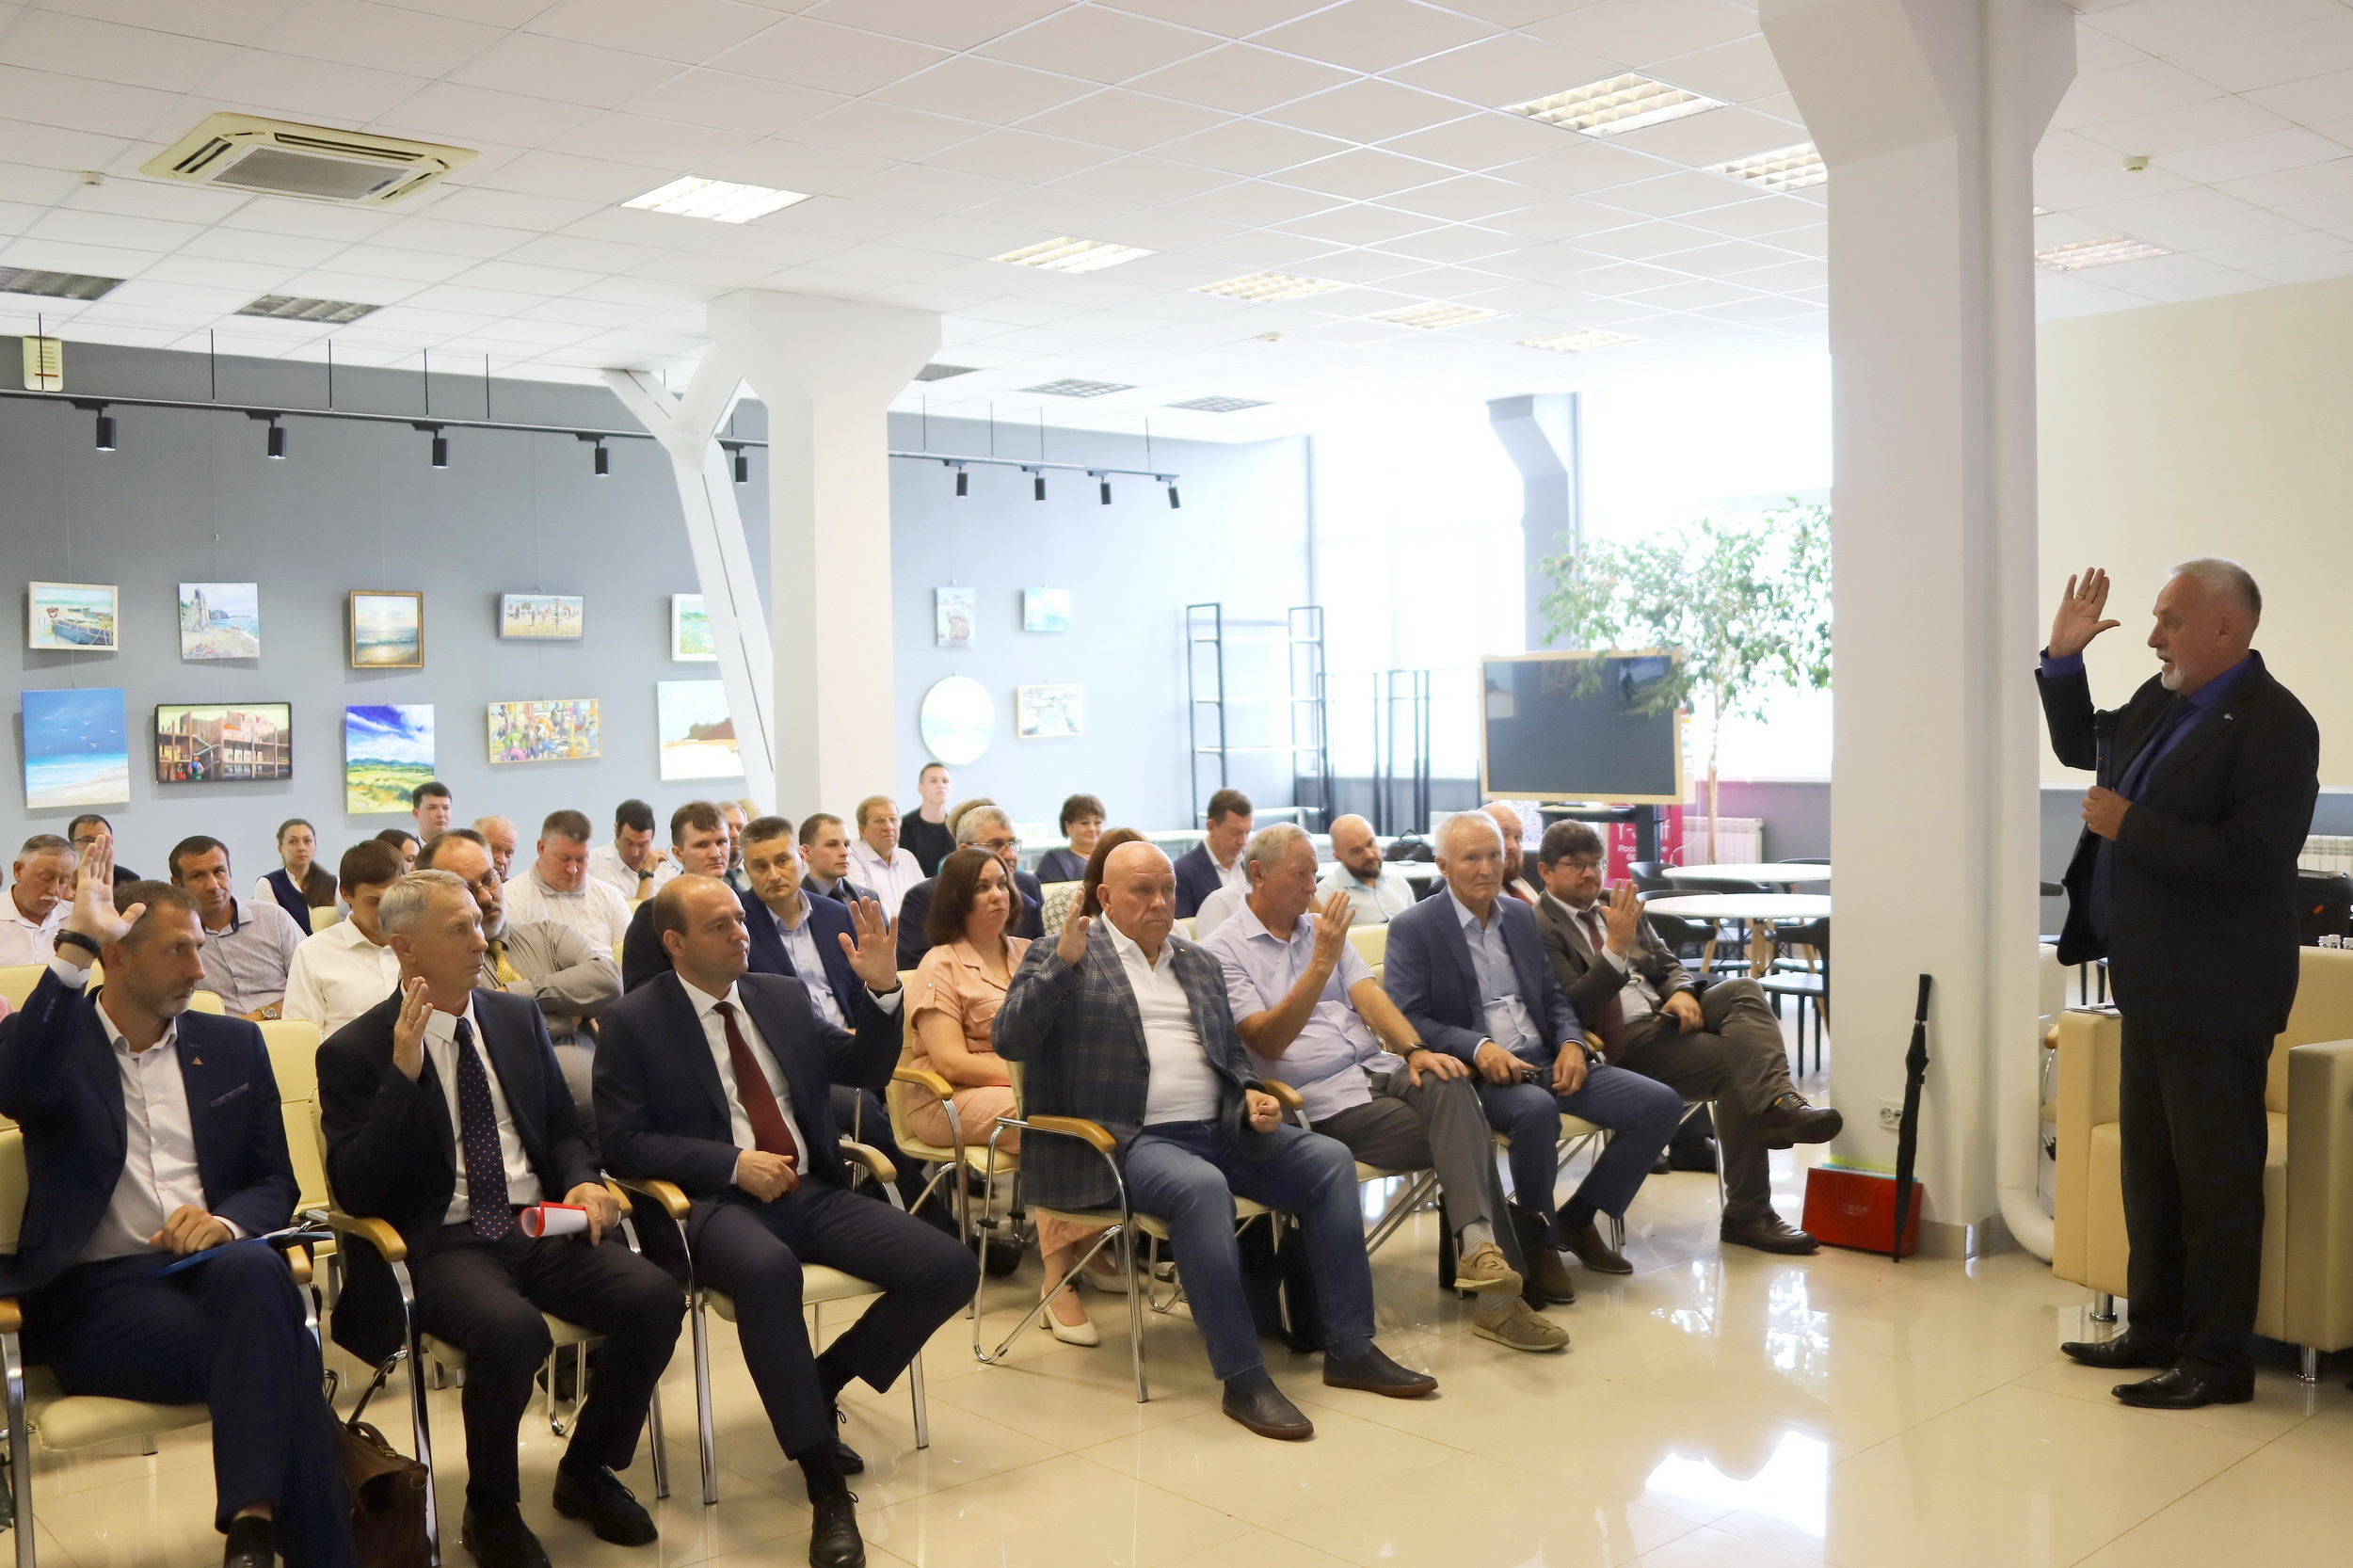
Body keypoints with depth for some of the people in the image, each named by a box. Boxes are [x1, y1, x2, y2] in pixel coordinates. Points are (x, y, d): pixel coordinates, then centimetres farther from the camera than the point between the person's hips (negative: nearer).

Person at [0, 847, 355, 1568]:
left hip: (212, 1263, 3)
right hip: (97, 1291, -3)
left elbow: (276, 1184, 13)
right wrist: (73, 948, -21)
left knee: (256, 1274, -36)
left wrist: (226, 1221, -11)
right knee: (278, 1354, -32)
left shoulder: (233, 1044, 16)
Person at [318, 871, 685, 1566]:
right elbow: (355, 1192, -11)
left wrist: (582, 1182, -4)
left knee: (655, 1298, -21)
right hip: (438, 1244, -4)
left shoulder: (518, 1018, 11)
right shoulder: (353, 1052, -2)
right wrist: (403, 1073, -21)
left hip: (538, 1225, 5)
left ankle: (586, 1472, 5)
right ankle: (491, 1508, -6)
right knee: (511, 1330, -36)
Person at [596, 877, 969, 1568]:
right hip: (714, 1201, -5)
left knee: (951, 1269, -13)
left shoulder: (783, 996, 13)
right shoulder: (633, 1022, -1)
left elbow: (866, 1069, 13)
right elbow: (622, 1142, -7)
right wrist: (733, 1164, -16)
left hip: (810, 1192, 5)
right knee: (768, 1269, -41)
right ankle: (825, 1486, -30)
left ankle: (821, 1382, 8)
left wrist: (881, 989, -4)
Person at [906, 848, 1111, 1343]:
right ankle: (1058, 1276, -29)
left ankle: (1092, 1246, -12)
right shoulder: (941, 964, -1)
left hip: (1034, 1087, 6)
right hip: (953, 1099, -5)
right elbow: (951, 1061, -11)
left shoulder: (1029, 953, 17)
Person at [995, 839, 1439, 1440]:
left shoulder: (1200, 964, 22)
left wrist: (1251, 1095, 4)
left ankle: (1350, 1349, -6)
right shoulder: (1059, 957, 3)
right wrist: (1063, 962, -21)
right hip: (1127, 1140, -7)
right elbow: (1009, 1041, -10)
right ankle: (1242, 1379, -28)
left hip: (1219, 1130, 7)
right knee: (1200, 1187, -36)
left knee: (1329, 1159, -11)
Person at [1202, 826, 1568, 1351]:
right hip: (1324, 1099, -5)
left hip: (1378, 1069, 5)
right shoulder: (1224, 951, -1)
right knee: (1464, 1135, -23)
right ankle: (1498, 1288, -22)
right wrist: (1322, 962, -22)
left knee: (1449, 1083, -30)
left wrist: (1414, 1050, -13)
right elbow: (1268, 1041, -12)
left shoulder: (1322, 927, 20)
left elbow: (1367, 994, 7)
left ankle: (1478, 1245, -40)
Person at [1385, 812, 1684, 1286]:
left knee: (1661, 1104, -9)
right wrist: (1478, 1047, -25)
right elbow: (1406, 1018, -11)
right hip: (1477, 1071, -6)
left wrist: (1571, 1042, -3)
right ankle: (1538, 1237, -12)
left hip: (1546, 1060, 7)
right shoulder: (1413, 928, -3)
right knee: (1536, 1110, -39)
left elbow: (1553, 997, 19)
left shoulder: (1522, 915, 16)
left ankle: (1577, 1218, 7)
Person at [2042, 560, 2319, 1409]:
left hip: (2214, 995, -9)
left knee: (2216, 1179, 0)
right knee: (2149, 1169, 17)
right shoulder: (2162, 701, 9)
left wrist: (2129, 827, -20)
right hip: (2153, 983, 9)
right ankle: (2157, 1330, 29)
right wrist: (2062, 659, 13)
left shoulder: (2274, 725, -17)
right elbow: (2081, 747, 26)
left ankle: (2219, 1359, 10)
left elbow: (2252, 858, -25)